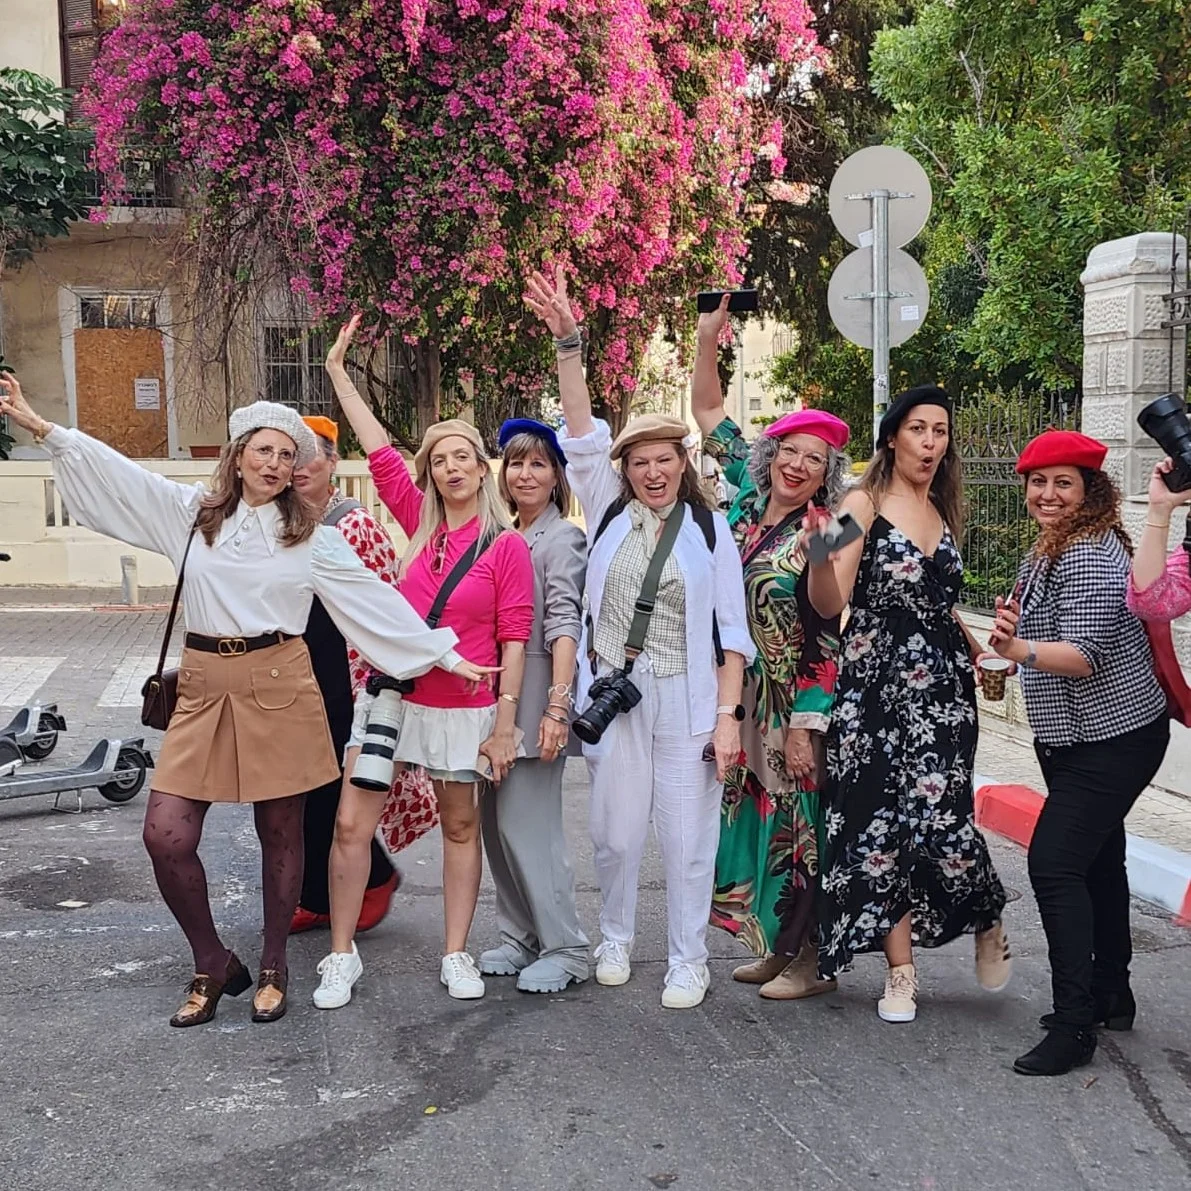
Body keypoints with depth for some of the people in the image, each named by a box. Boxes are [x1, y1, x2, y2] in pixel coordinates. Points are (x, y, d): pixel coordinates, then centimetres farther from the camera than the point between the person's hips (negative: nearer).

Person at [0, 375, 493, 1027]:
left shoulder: (313, 538, 4)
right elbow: (113, 472, 5)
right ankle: (213, 963, 17)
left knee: (280, 832, 7)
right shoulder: (190, 513, 7)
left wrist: (443, 653, 1)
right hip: (205, 687, 2)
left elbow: (375, 601, 4)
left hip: (279, 686, -1)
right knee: (166, 835, -5)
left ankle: (273, 967, 27)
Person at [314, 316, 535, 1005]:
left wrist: (505, 720, -11)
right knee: (351, 823, 0)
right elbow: (381, 454, 6)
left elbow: (514, 639, -7)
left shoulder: (507, 545, -6)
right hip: (393, 695, 3)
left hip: (464, 708, -3)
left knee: (461, 827, 10)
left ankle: (457, 956, 21)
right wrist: (339, 373, 8)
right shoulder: (421, 523, 4)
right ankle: (342, 957, 12)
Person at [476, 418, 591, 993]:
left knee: (525, 824, -7)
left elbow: (564, 623, -17)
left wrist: (557, 706, -25)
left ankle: (566, 948, 4)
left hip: (534, 692, -7)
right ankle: (519, 936, 23)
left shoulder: (562, 537, -7)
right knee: (496, 821, 10)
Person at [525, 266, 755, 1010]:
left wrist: (727, 714, -7)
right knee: (617, 833, 10)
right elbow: (583, 434, -4)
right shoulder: (610, 515, 6)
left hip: (686, 699, -2)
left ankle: (690, 962, 17)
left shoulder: (709, 527, 1)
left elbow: (731, 628, 0)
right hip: (615, 695, 2)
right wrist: (568, 343, -14)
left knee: (688, 837, 3)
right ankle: (616, 940, 31)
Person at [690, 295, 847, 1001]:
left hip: (799, 702, -6)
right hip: (741, 694, 7)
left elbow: (825, 639, -14)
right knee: (754, 814, 13)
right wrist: (708, 340, -2)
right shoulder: (748, 500, 3)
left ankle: (811, 959, 14)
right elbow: (709, 412, 10)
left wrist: (805, 728, -17)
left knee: (797, 823, 1)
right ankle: (776, 947, 27)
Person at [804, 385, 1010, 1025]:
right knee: (881, 819, -1)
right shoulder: (864, 503, -2)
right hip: (877, 681, -3)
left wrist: (977, 649, 13)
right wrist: (820, 556, -31)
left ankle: (988, 923, 20)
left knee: (938, 814, -8)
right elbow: (831, 604, -12)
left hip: (942, 684, 3)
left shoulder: (943, 513, 14)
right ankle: (900, 972, 11)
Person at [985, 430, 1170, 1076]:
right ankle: (1110, 996, 32)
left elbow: (1085, 654, -30)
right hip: (1076, 738, 11)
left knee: (1054, 860, -17)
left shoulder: (1091, 557, -20)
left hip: (1112, 738, -11)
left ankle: (1073, 1025, -13)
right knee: (1097, 861, 18)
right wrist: (1011, 632, 7)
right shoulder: (1045, 552, 11)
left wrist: (1020, 650, -45)